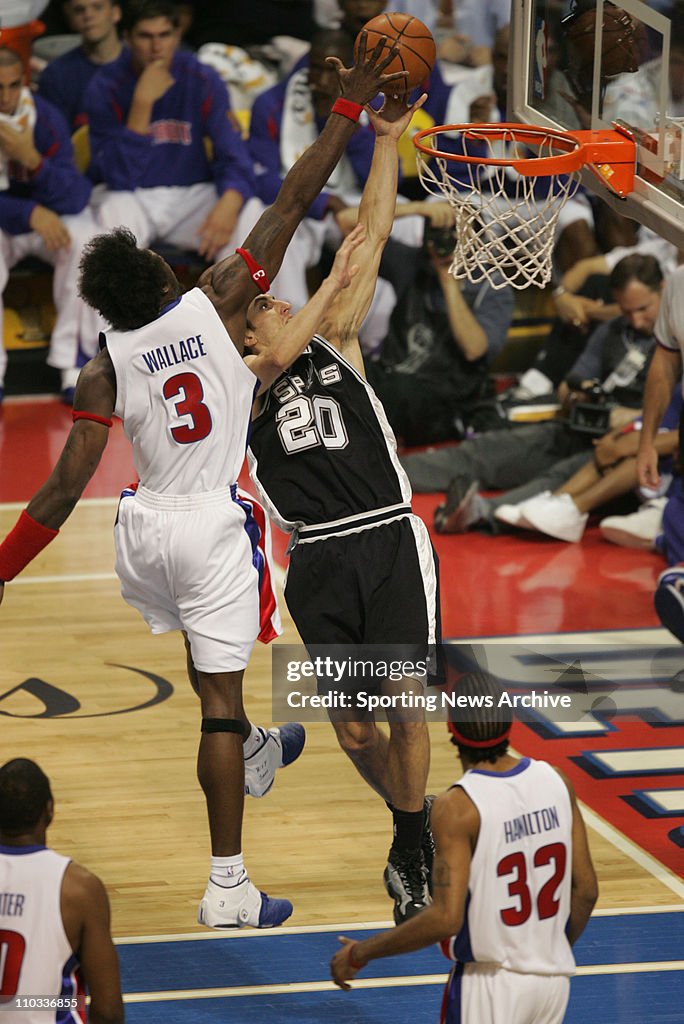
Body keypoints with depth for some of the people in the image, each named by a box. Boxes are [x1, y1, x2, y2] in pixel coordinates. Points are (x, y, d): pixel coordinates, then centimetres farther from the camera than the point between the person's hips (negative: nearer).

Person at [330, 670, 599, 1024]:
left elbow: (446, 918, -23)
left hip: (490, 983, -6)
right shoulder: (555, 782, -2)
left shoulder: (457, 807, -19)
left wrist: (361, 953, -12)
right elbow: (586, 889, 4)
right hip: (554, 977, 6)